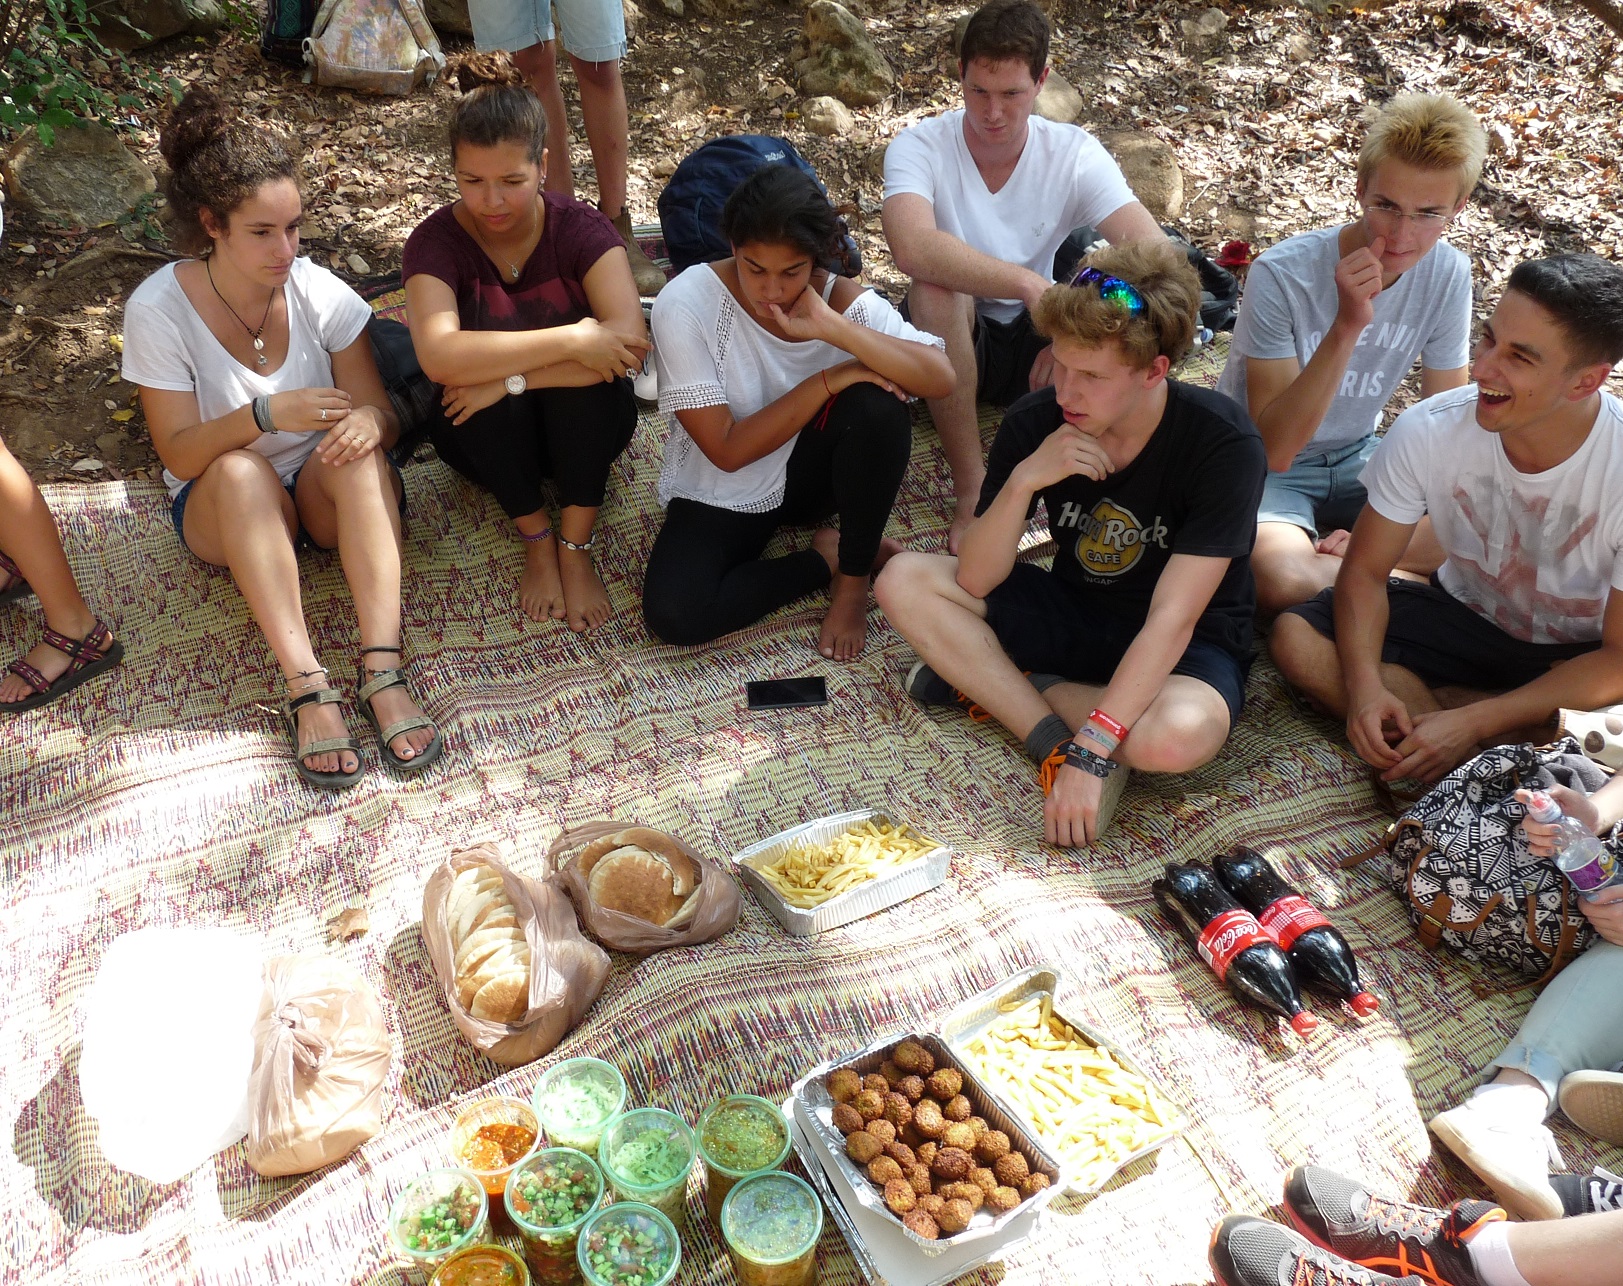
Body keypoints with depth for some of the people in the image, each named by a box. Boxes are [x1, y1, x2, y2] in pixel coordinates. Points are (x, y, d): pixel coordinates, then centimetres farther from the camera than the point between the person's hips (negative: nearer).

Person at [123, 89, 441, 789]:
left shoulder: (319, 292, -11)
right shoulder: (159, 309, -15)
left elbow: (381, 413, -9)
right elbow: (179, 454, -17)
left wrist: (368, 422, -35)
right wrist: (265, 414, -35)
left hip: (327, 495, 2)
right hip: (222, 508, -1)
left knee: (356, 450, -32)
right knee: (240, 470, -35)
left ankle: (382, 670, -41)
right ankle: (306, 686, -40)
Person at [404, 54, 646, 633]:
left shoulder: (581, 229, -16)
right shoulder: (436, 240, -16)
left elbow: (630, 341, -32)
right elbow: (440, 356, -36)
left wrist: (511, 377, -35)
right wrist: (572, 340, -40)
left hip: (582, 425, 0)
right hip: (483, 433, 0)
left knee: (590, 377, -33)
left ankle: (575, 549, -20)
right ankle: (537, 540, -12)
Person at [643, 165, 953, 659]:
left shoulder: (840, 298, -14)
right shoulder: (685, 304, -22)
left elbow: (941, 376, -28)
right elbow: (728, 451, -23)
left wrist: (833, 327, -38)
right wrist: (831, 379, -28)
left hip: (807, 469, 2)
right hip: (722, 493, -2)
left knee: (878, 406, -29)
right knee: (672, 614, -28)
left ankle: (854, 576, -8)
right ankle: (827, 558, -5)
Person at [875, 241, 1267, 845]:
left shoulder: (1224, 445, -25)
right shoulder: (1034, 422, -14)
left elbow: (1171, 620, -28)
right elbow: (975, 579, -14)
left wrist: (1092, 753, -35)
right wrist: (1023, 480, -31)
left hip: (1185, 648, -3)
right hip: (1074, 613, 4)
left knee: (1178, 736, -38)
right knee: (903, 581, -15)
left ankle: (987, 681, -13)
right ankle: (1055, 739, -20)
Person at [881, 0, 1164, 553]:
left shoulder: (1075, 153, -10)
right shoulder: (919, 147, -16)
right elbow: (911, 246, -39)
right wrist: (1028, 284, -48)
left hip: (1035, 342, 2)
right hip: (951, 342, -1)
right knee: (936, 287, -36)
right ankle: (972, 491, -26)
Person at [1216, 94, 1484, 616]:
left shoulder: (1448, 274, -9)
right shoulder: (1281, 275, -25)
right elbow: (1274, 449, -28)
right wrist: (1347, 327, -38)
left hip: (1357, 456, 4)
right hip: (1264, 467, -4)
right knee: (1281, 580, -35)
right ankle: (1407, 575, -10)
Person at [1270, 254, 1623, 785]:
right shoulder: (1427, 431, -21)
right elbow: (1365, 571, -12)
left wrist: (1471, 723, -31)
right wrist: (1365, 686, -30)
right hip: (1464, 617, 3)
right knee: (1297, 636, -22)